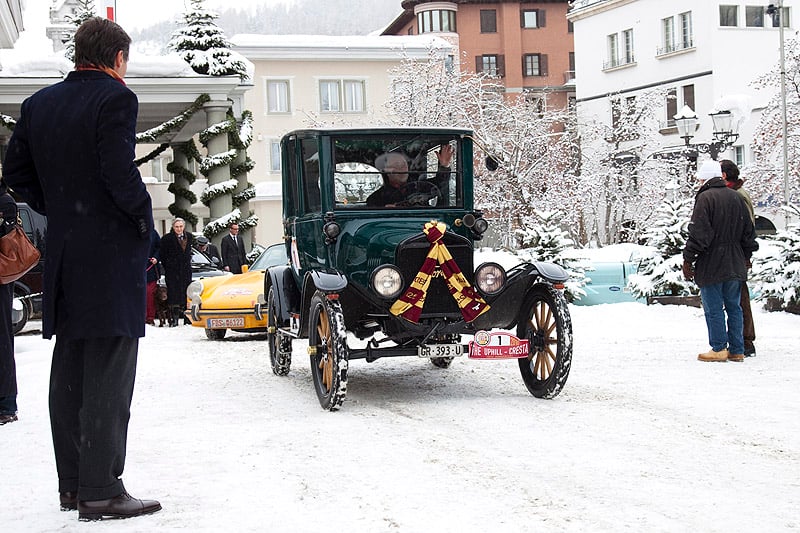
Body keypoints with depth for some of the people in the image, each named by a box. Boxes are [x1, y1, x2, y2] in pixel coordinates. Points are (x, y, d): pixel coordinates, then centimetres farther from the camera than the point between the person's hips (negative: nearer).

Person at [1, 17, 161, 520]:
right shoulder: (116, 98, -11)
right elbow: (120, 172, -20)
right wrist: (144, 218, -4)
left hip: (64, 253, 7)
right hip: (112, 253, -7)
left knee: (69, 372, 13)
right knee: (108, 376, -5)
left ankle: (72, 484, 19)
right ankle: (101, 491, -4)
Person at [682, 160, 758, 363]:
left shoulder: (705, 198, -10)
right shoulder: (736, 197, 10)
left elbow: (698, 233, -16)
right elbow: (748, 231, 16)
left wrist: (688, 259, -11)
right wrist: (746, 256, 25)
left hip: (711, 264, -7)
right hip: (735, 265, 7)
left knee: (713, 308, 0)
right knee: (733, 306, 11)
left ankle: (719, 349, 2)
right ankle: (737, 350, 13)